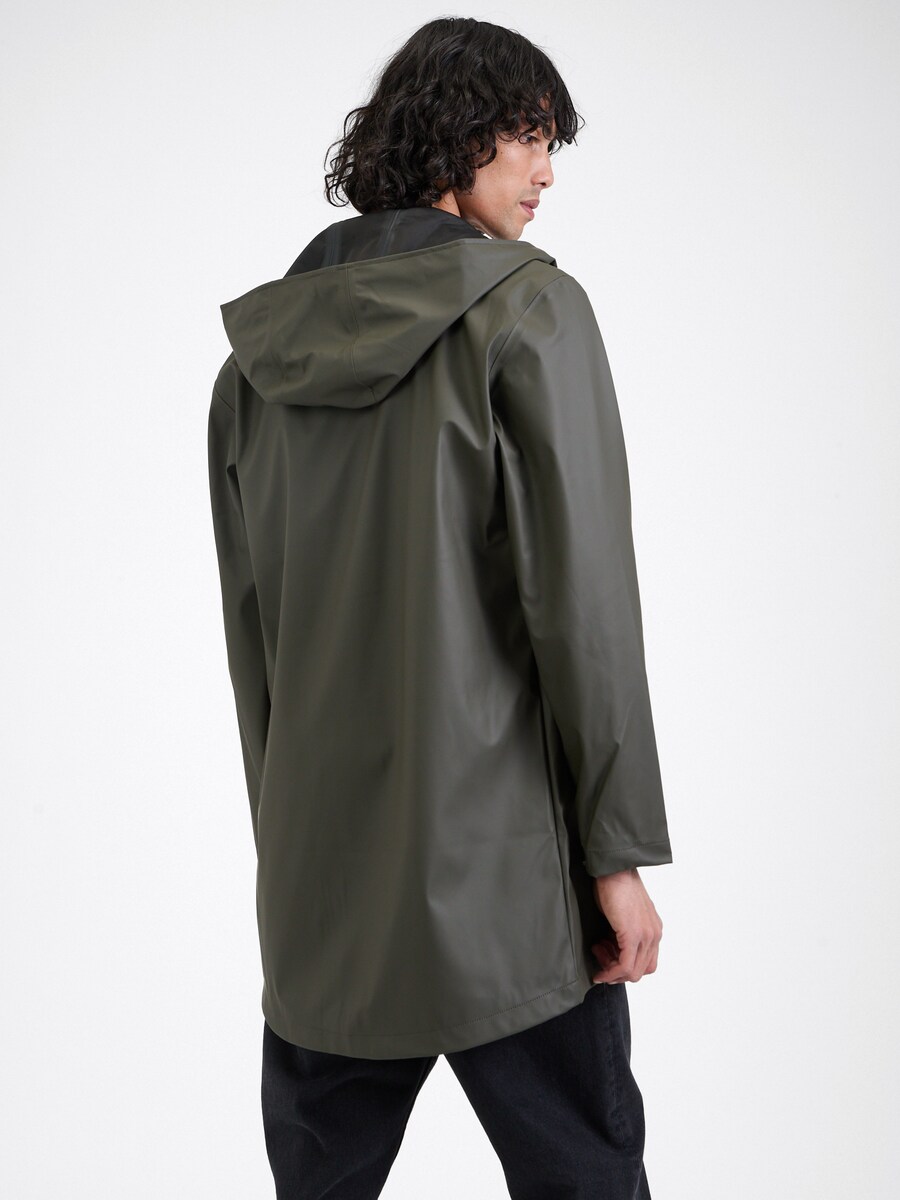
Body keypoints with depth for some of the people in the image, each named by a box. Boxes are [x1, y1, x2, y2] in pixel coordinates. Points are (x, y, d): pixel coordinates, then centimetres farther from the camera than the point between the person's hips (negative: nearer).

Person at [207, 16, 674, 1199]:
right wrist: (620, 849, -7)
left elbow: (247, 613, 11)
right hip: (498, 870, -5)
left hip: (317, 875, 6)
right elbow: (580, 596, -13)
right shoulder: (527, 308, -8)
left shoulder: (263, 343, 9)